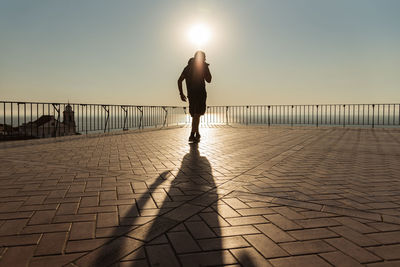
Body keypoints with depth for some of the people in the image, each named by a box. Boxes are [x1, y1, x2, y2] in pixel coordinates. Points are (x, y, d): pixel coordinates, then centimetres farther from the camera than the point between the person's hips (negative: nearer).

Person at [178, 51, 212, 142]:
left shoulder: (187, 67, 16)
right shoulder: (203, 66, 0)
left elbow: (179, 80, 10)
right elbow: (208, 80, 4)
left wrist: (181, 93, 12)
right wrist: (207, 69, 16)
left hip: (191, 94, 6)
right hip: (200, 93, -6)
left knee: (195, 115, 16)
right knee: (197, 114, -8)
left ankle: (197, 134, 27)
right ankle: (192, 135, -17)